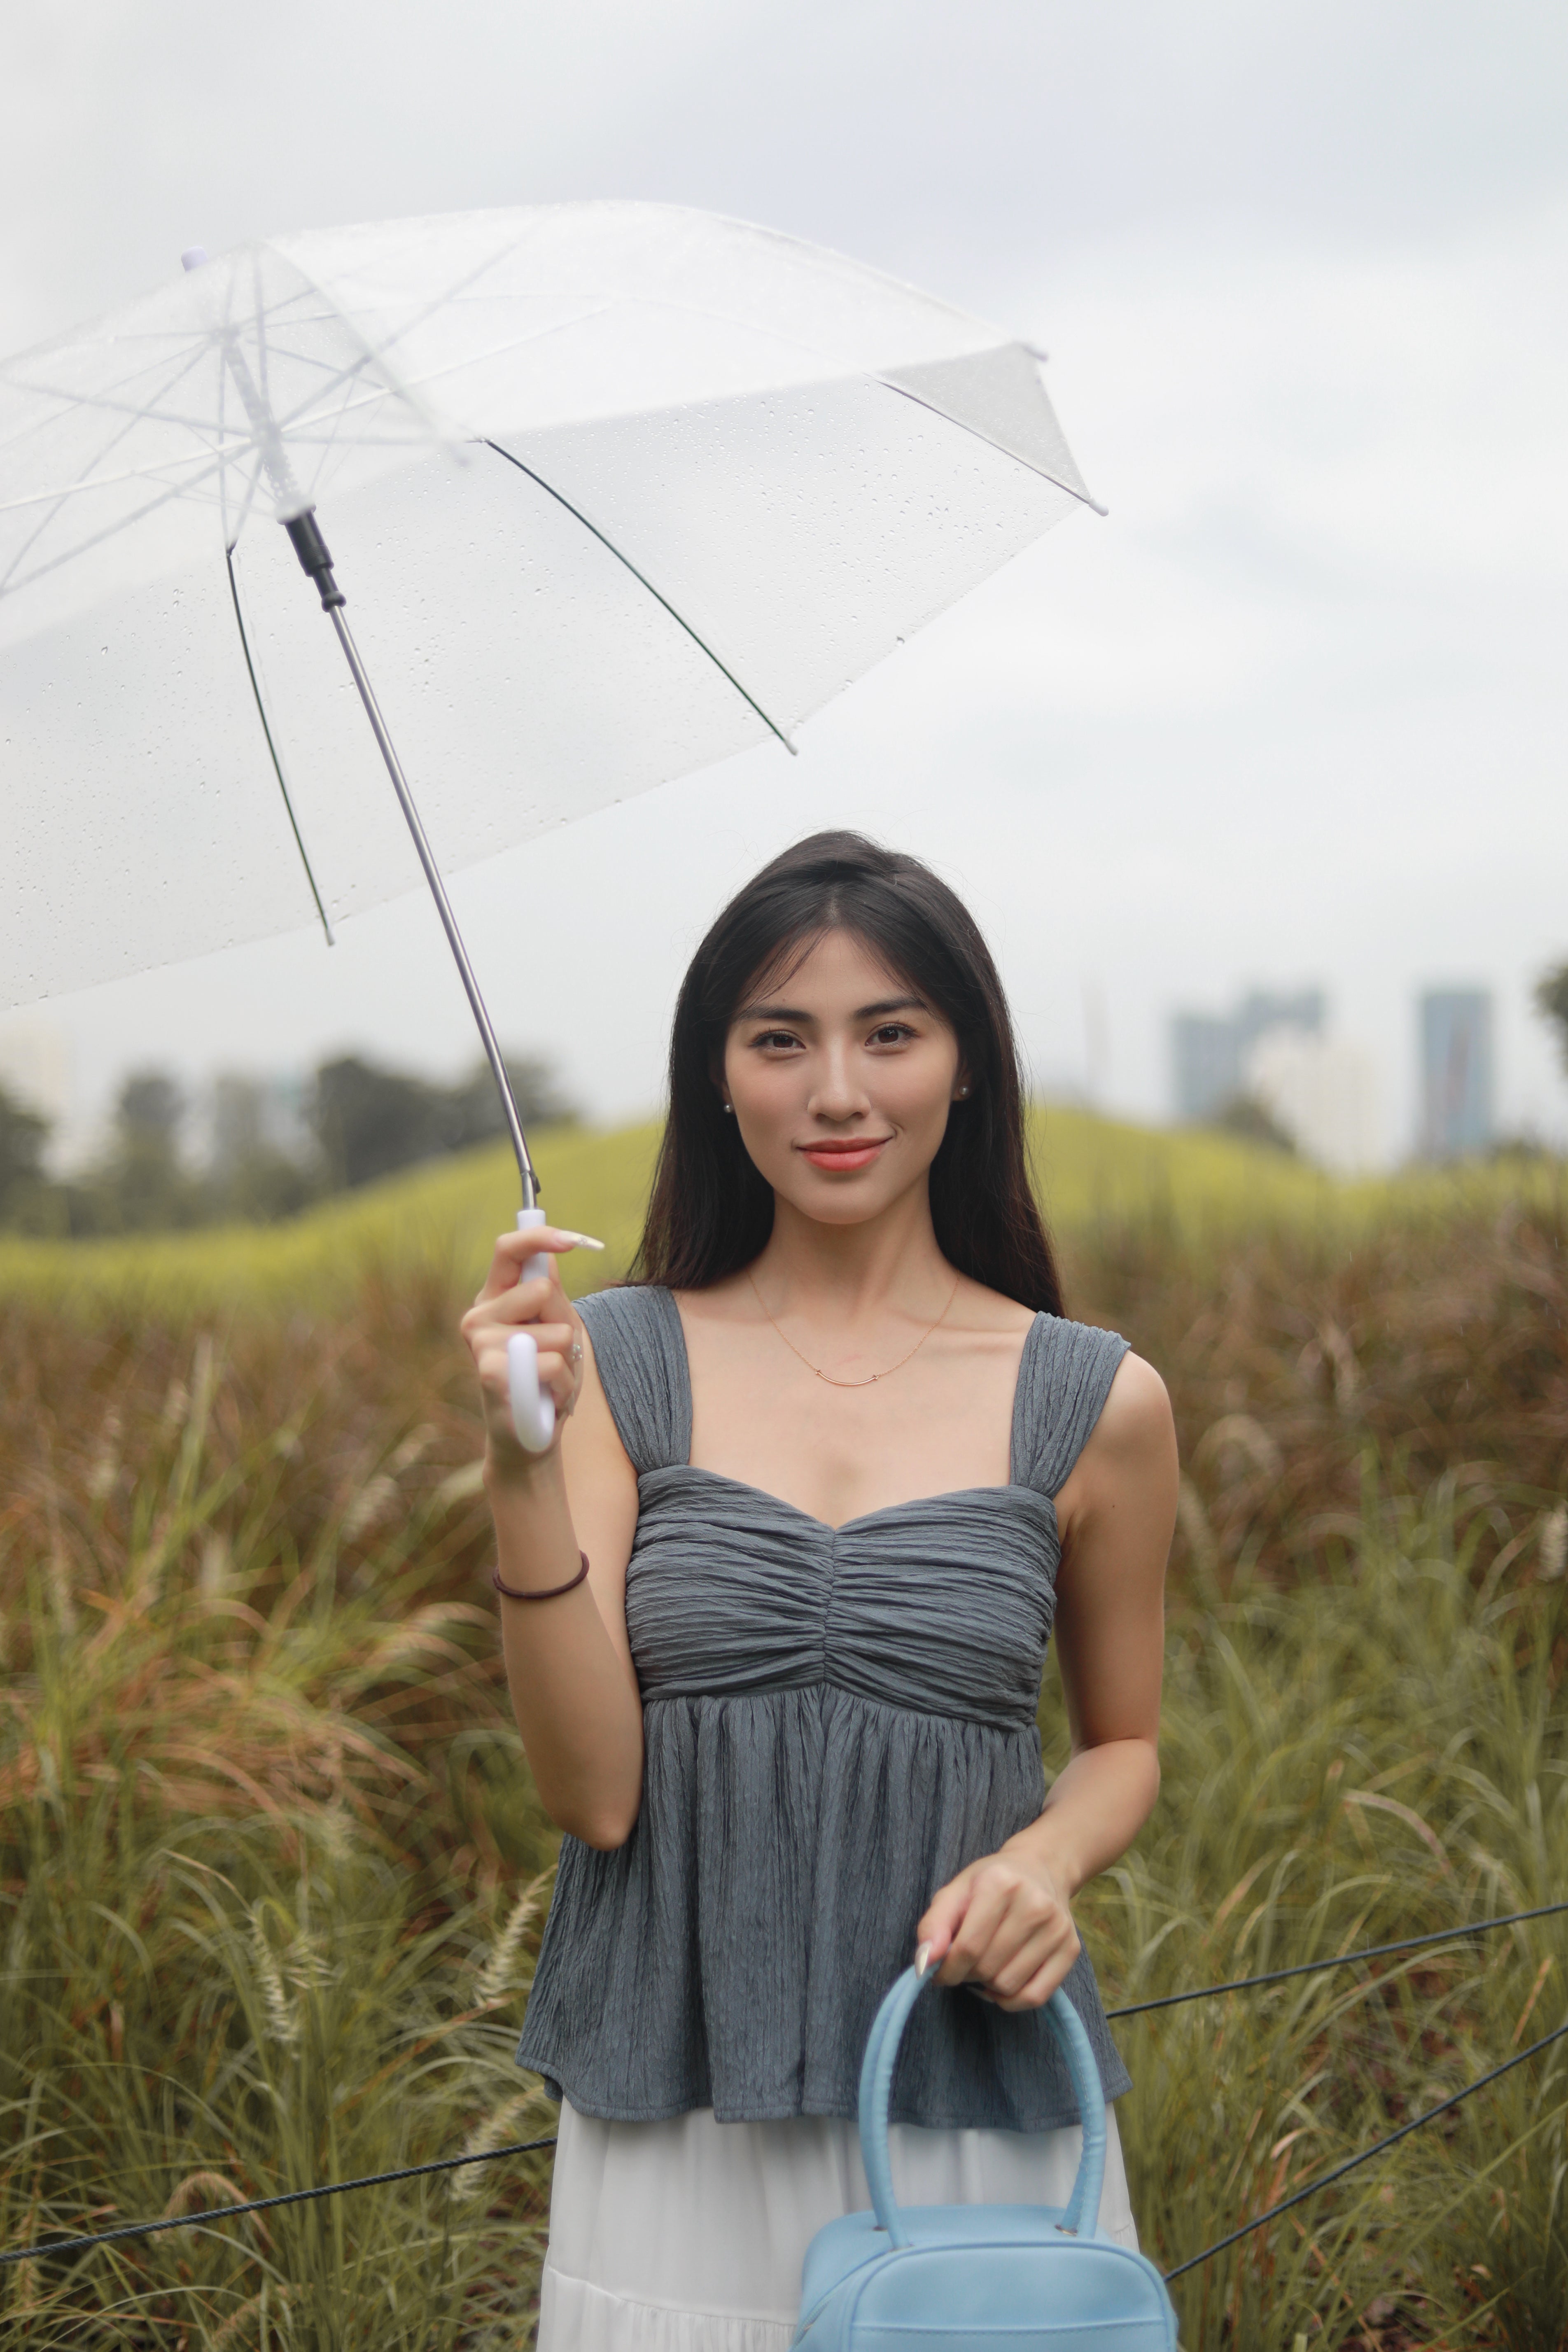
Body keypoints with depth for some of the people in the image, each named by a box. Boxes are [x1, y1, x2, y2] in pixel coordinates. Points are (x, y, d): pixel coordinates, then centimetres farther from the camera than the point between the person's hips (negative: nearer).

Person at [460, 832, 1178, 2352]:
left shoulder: (1095, 1403, -1)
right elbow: (594, 1794, -9)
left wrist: (1051, 1855, -8)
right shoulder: (621, 1360, -2)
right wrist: (523, 1471, -20)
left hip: (980, 2111, 0)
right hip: (679, 2122, 0)